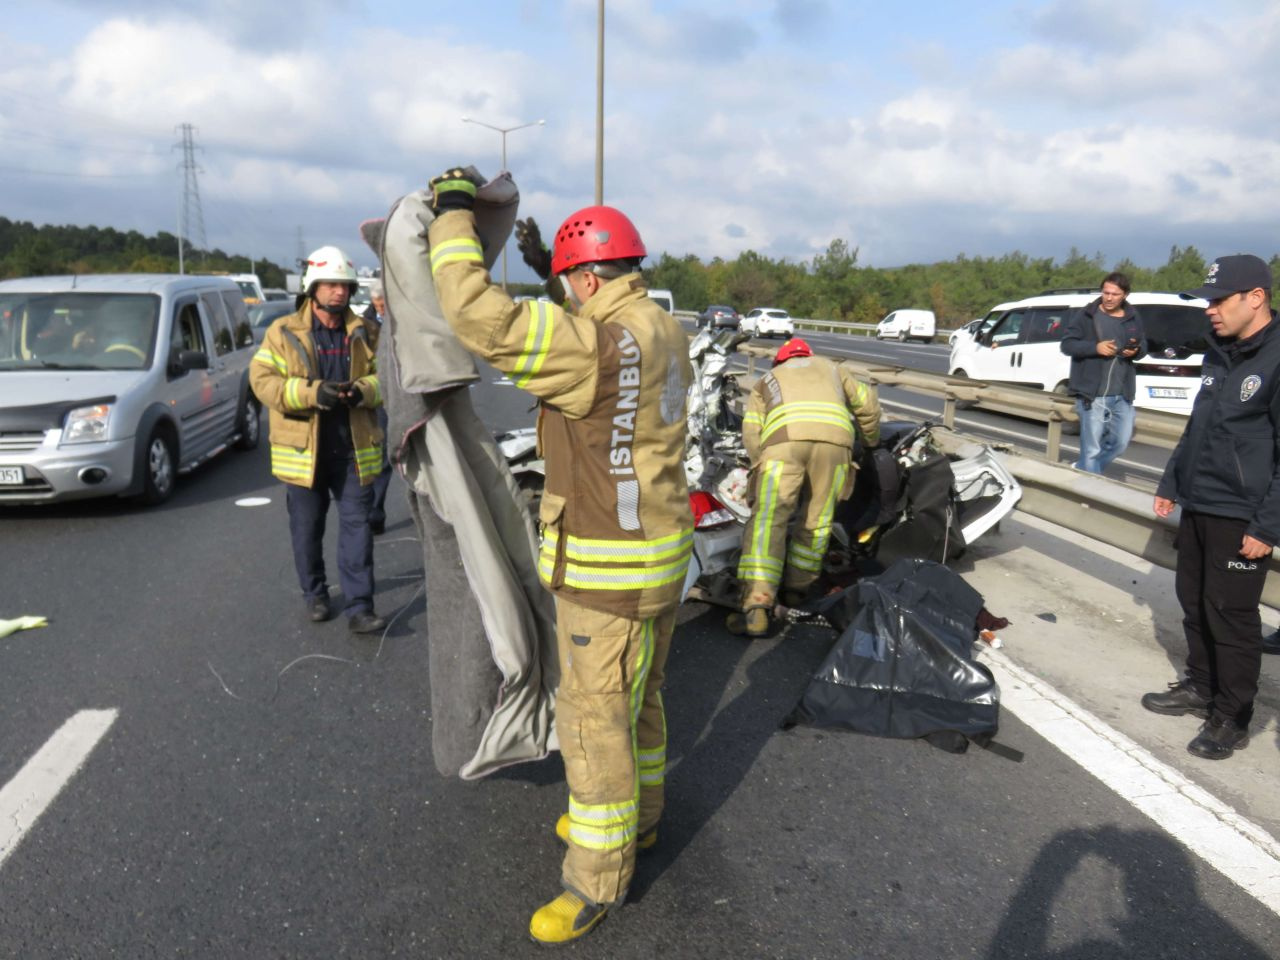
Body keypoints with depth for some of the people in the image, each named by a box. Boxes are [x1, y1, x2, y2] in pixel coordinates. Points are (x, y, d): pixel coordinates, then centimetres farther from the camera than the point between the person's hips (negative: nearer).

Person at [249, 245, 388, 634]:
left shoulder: (364, 334, 7)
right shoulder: (284, 332, -1)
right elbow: (262, 379, -9)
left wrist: (362, 391, -15)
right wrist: (313, 391, -22)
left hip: (353, 448, 1)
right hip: (303, 449, -1)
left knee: (357, 525, -2)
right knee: (307, 527, 11)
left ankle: (359, 607, 2)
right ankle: (315, 595, 31)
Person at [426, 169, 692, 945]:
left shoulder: (594, 343, -24)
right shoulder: (663, 332, 6)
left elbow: (478, 315, -28)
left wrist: (456, 213, -14)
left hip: (613, 567, -10)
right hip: (657, 548, 10)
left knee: (595, 720, 3)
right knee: (637, 695, 23)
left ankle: (597, 879, 20)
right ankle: (635, 817, 43)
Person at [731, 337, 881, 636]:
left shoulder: (765, 381, 35)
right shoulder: (832, 368, 40)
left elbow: (751, 433, 18)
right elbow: (868, 405, 37)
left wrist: (763, 469, 24)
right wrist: (871, 442, 54)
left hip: (784, 439, -1)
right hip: (835, 437, 2)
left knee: (767, 522, -5)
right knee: (816, 521, 15)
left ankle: (756, 609, -15)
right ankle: (796, 589, 27)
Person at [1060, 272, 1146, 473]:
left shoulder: (1133, 318, 10)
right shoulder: (1085, 315, -3)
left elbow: (1143, 346, 19)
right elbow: (1067, 344, -5)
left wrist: (1136, 350, -5)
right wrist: (1095, 347, -21)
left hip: (1122, 395, 5)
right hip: (1092, 395, -5)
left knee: (1121, 443, 12)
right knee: (1091, 449, -1)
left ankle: (1082, 471, 31)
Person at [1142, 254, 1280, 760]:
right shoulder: (1219, 354, 10)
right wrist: (1170, 483, 19)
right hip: (1197, 507, 8)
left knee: (1231, 616, 1)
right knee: (1193, 602, 17)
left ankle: (1231, 719, 14)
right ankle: (1200, 687, 33)